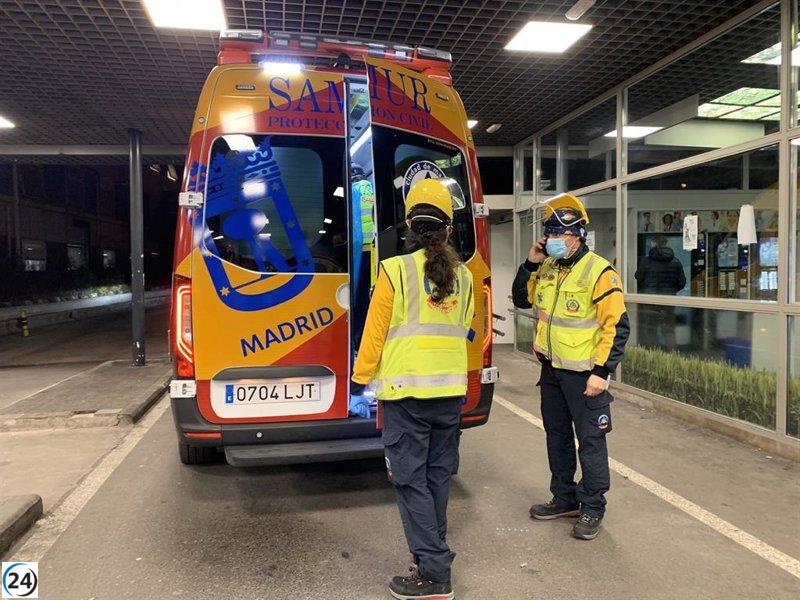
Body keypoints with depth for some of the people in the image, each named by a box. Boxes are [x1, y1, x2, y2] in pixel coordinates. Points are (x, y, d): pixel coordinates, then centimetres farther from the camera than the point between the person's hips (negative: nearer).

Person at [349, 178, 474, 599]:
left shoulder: (395, 270, -12)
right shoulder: (463, 275, 4)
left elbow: (375, 333, -8)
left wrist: (358, 385, 1)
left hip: (405, 391, -5)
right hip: (451, 390, 6)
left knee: (410, 478, 4)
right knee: (438, 473, 18)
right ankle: (433, 549, 32)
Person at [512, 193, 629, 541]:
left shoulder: (599, 272, -16)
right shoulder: (547, 269, 5)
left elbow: (617, 327, -16)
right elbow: (521, 300, 15)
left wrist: (601, 372, -19)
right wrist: (530, 264, 0)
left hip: (583, 375, -7)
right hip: (551, 371, 7)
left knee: (590, 441, 3)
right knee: (557, 436, 17)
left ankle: (592, 508, 19)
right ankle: (565, 499, 33)